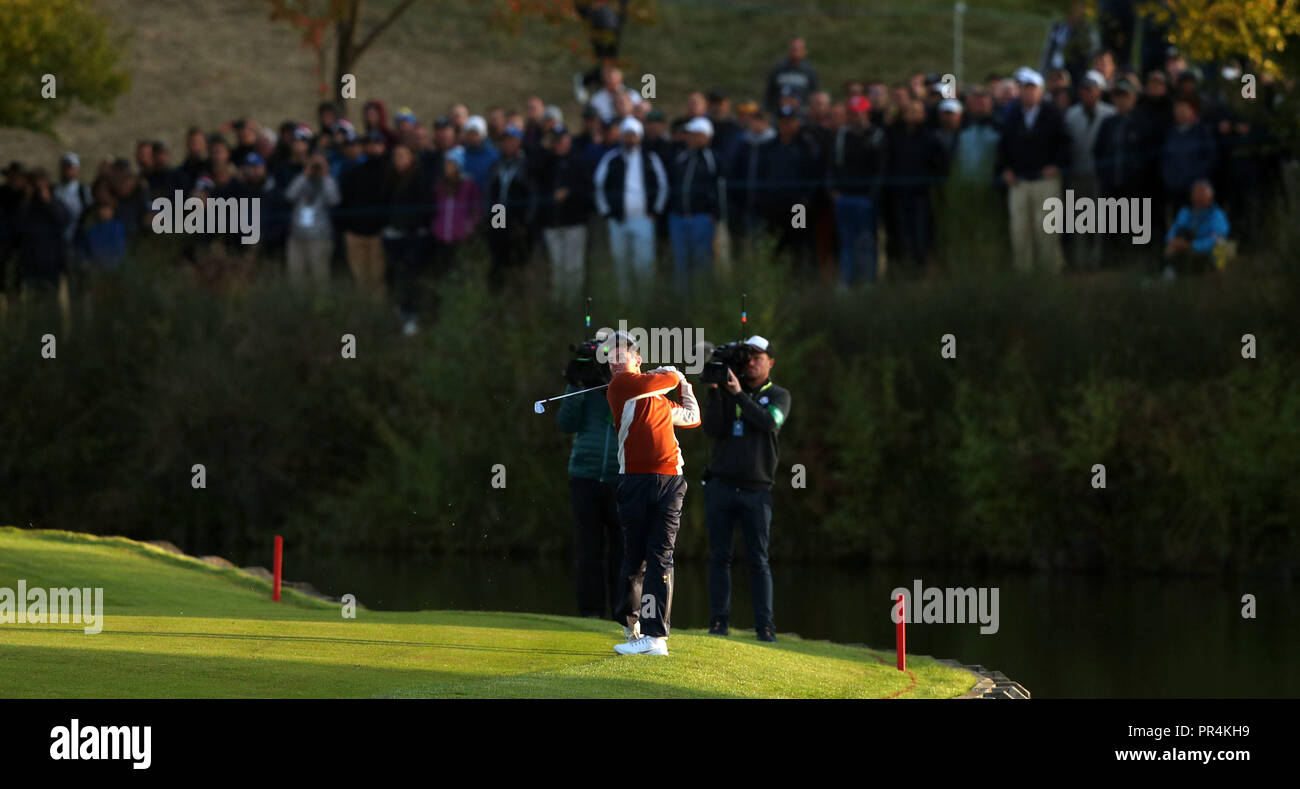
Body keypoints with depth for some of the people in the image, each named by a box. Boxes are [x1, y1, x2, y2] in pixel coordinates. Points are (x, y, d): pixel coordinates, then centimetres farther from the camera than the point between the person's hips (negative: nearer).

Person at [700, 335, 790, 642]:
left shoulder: (778, 396, 8)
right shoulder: (727, 391, 11)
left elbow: (770, 422, -12)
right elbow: (713, 429, -2)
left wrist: (739, 394, -14)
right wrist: (714, 392, -10)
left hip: (756, 488, -2)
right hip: (721, 486, 2)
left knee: (758, 559, -3)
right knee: (719, 557, 0)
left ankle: (765, 625, -3)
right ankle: (718, 621, 2)